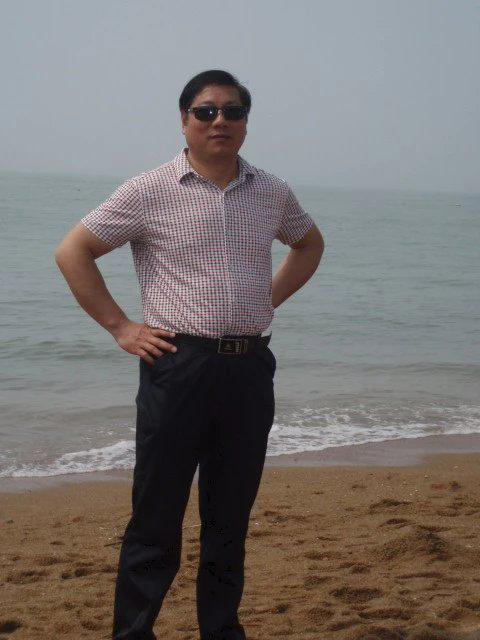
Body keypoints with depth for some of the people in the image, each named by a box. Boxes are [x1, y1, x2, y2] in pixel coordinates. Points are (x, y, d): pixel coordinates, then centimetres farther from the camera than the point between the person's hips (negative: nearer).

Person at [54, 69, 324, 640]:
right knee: (156, 518, 1)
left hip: (250, 370, 4)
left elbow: (310, 242, 29)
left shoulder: (272, 193, 9)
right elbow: (72, 252, -1)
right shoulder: (150, 191, -4)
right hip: (179, 366, -4)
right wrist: (119, 326, -5)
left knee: (230, 518, 13)